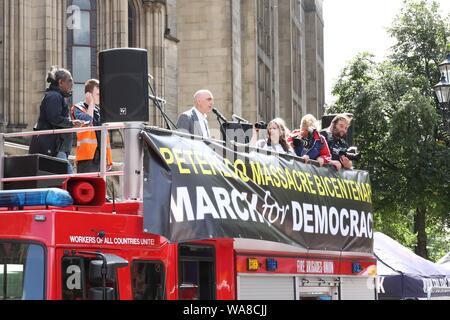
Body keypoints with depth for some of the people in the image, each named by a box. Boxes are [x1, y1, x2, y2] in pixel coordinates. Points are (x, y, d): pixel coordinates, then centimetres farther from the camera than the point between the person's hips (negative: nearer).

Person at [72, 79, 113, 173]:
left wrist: (109, 160, 18)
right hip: (87, 158, -7)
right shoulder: (78, 109, -1)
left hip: (101, 158, 7)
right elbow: (87, 121, -23)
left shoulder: (99, 111, 19)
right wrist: (91, 103, -8)